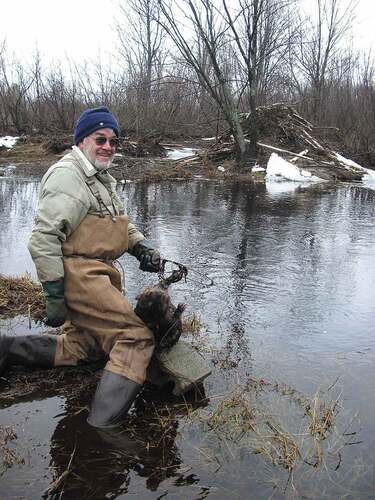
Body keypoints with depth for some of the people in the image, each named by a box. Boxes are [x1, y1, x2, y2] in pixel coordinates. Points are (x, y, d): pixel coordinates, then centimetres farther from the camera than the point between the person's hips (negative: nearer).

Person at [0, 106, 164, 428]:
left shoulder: (101, 178, 21)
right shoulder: (67, 175, -12)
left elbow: (121, 221, 29)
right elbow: (44, 238, -18)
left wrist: (141, 247, 9)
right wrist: (54, 294, -20)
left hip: (98, 274, 11)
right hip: (79, 273, -10)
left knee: (82, 347, 18)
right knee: (136, 338, -16)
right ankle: (104, 426, -20)